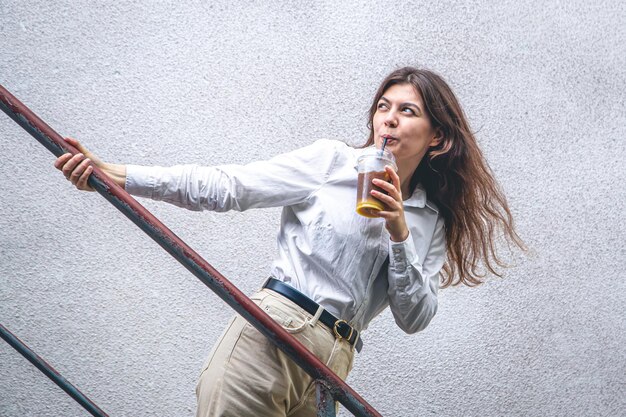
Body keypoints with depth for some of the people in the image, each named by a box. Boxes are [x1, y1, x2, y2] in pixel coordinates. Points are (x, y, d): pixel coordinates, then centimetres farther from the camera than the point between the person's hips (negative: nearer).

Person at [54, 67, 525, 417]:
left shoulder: (431, 222, 14)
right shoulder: (332, 161, 5)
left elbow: (415, 318, 7)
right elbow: (223, 187, 0)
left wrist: (400, 233, -7)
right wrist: (115, 175, -9)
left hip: (333, 364, 3)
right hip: (272, 335, -3)